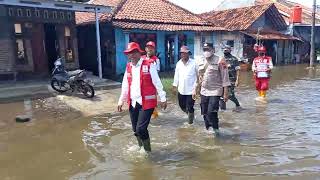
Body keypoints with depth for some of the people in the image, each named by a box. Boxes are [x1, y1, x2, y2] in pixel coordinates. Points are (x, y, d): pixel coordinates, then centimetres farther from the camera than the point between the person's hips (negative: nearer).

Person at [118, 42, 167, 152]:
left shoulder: (149, 65, -7)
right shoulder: (128, 67, 10)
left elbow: (157, 83, -6)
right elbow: (125, 86, 15)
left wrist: (163, 99, -6)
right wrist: (121, 101, 15)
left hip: (146, 102, -6)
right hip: (133, 103, 6)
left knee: (141, 128, -10)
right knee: (135, 130, 13)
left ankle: (147, 150, 15)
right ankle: (141, 148, 38)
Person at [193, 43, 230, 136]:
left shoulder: (220, 61, -8)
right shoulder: (201, 61, 10)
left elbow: (225, 78, -9)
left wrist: (225, 93, -12)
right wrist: (196, 90, 16)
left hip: (215, 91, -6)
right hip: (203, 92, 6)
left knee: (211, 112, -13)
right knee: (204, 113, 10)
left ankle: (215, 129, 11)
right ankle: (208, 129, 29)